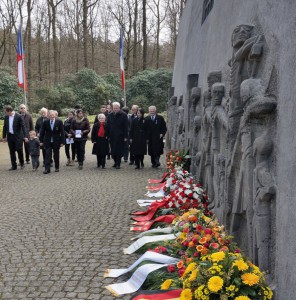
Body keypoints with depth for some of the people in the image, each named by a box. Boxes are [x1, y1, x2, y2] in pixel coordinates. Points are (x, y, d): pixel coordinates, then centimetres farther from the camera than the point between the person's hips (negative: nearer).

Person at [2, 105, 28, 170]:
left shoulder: (19, 116, -11)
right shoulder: (6, 117, 5)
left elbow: (23, 126, -12)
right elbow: (5, 127, 12)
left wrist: (25, 136, -17)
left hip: (18, 136, -5)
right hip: (10, 136, 5)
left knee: (19, 150, -4)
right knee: (12, 151, 6)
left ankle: (22, 163, 16)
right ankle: (14, 166, 14)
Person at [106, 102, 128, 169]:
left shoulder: (123, 115, -3)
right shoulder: (110, 115, 9)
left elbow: (126, 127, -5)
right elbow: (108, 126, 11)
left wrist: (125, 136, -9)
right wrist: (108, 136, 5)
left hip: (120, 136, -4)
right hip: (112, 136, 4)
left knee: (119, 151, -2)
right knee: (113, 151, 6)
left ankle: (118, 164, 5)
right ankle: (115, 162, 18)